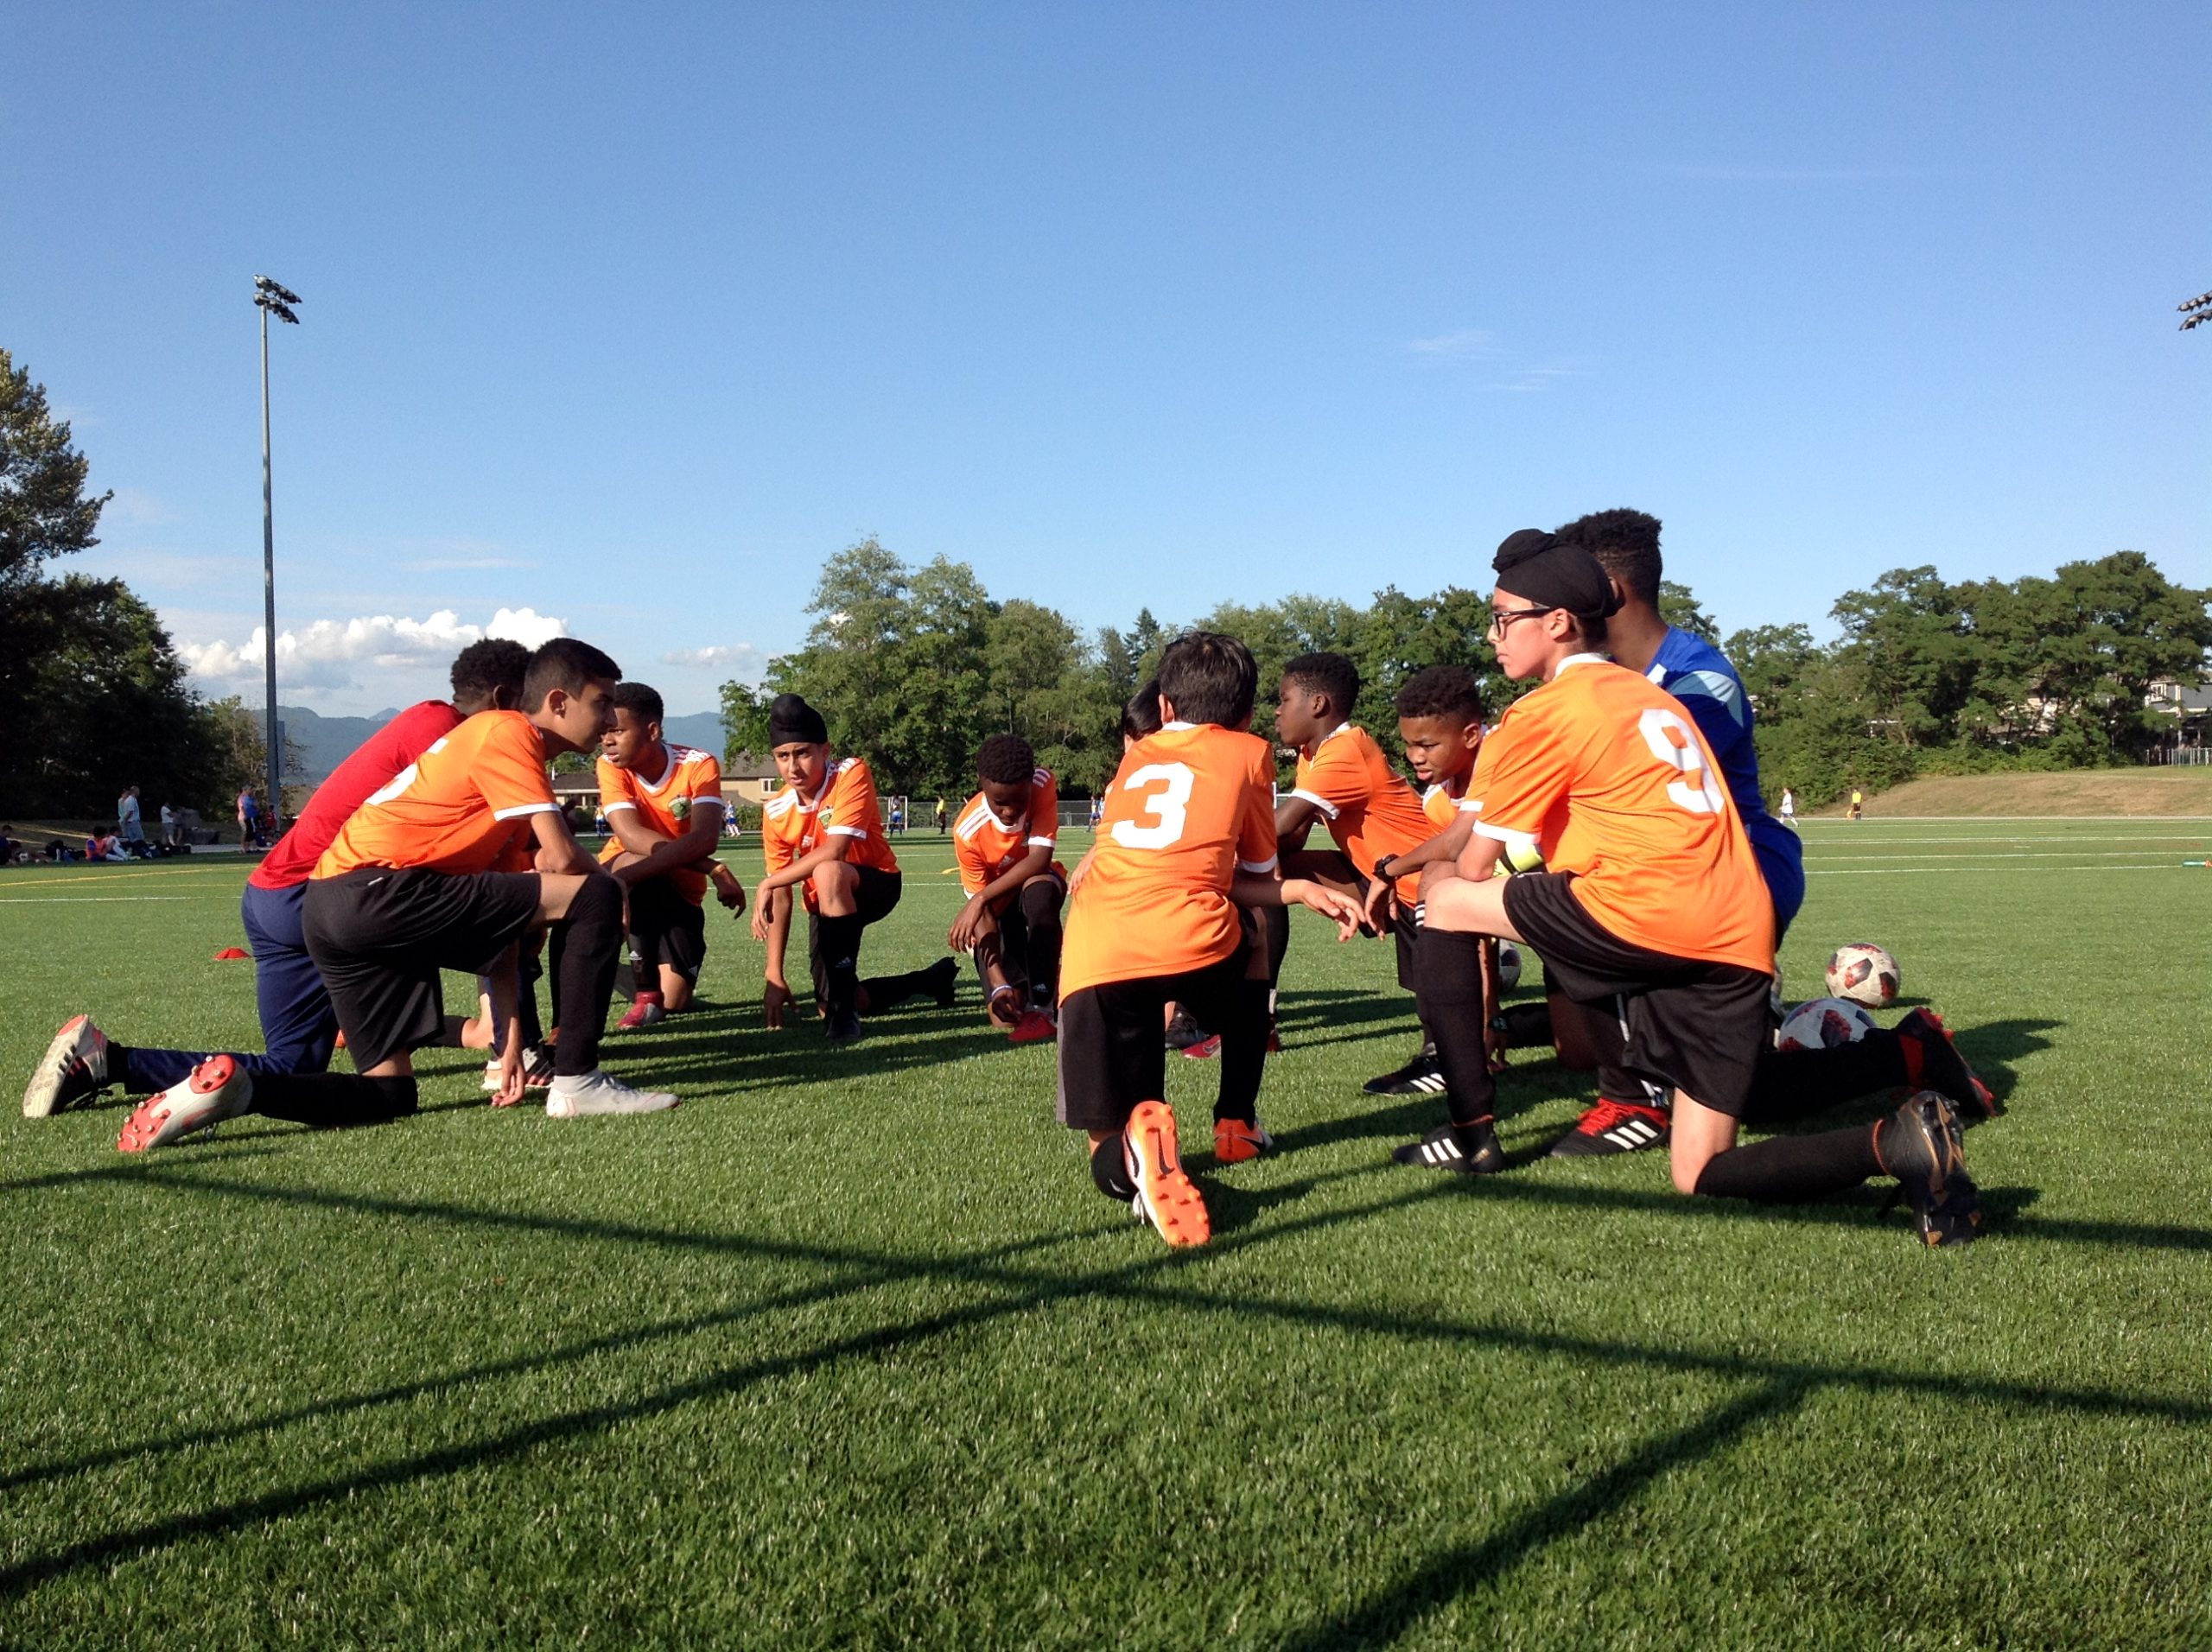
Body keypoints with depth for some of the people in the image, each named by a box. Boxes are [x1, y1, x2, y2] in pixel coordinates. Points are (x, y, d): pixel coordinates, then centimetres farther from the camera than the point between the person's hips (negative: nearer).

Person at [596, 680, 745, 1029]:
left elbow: (704, 839, -34)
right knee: (642, 868, -37)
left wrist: (632, 875, -47)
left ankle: (659, 994, 27)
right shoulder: (611, 766, -15)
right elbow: (631, 836, -30)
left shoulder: (698, 765, -18)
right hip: (627, 883, 0)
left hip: (679, 890, 1)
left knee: (674, 1003, -12)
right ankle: (646, 991, -23)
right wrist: (713, 869, -40)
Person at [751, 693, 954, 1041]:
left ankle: (844, 1005, -32)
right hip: (825, 902, 6)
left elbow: (835, 851, -33)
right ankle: (932, 980, 25)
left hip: (876, 885, -6)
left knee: (826, 873, -38)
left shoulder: (852, 774, -22)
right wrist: (773, 974, -15)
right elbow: (782, 896, -8)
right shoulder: (776, 813, -9)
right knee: (828, 1009, -2)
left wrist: (766, 884, -28)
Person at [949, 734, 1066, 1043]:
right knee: (1005, 1014, -15)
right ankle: (1047, 977, 21)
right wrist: (998, 984, -35)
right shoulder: (968, 832, -28)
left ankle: (1040, 1009, -30)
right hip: (999, 904, 0)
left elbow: (1039, 859, -32)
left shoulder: (1043, 785, -26)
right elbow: (983, 914, -25)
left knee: (1039, 893, -40)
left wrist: (981, 899, -37)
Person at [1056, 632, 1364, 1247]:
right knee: (1252, 949, 37)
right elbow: (1259, 874, 23)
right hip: (1190, 942, -2)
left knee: (1108, 1151, 12)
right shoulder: (1250, 752, 17)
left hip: (1092, 963, 2)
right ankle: (1236, 1123, 31)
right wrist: (1305, 891, 41)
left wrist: (1300, 891, 31)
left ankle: (1133, 1155, -24)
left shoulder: (1135, 756, 28)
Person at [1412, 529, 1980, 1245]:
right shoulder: (1652, 696, 25)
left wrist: (1437, 882, 26)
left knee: (1442, 897, 8)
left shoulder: (1546, 711, 1)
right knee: (1702, 1176, 13)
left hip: (1645, 917, -8)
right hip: (1740, 946, 8)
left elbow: (1475, 866, 5)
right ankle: (1896, 1141, -8)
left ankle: (1472, 1133, 3)